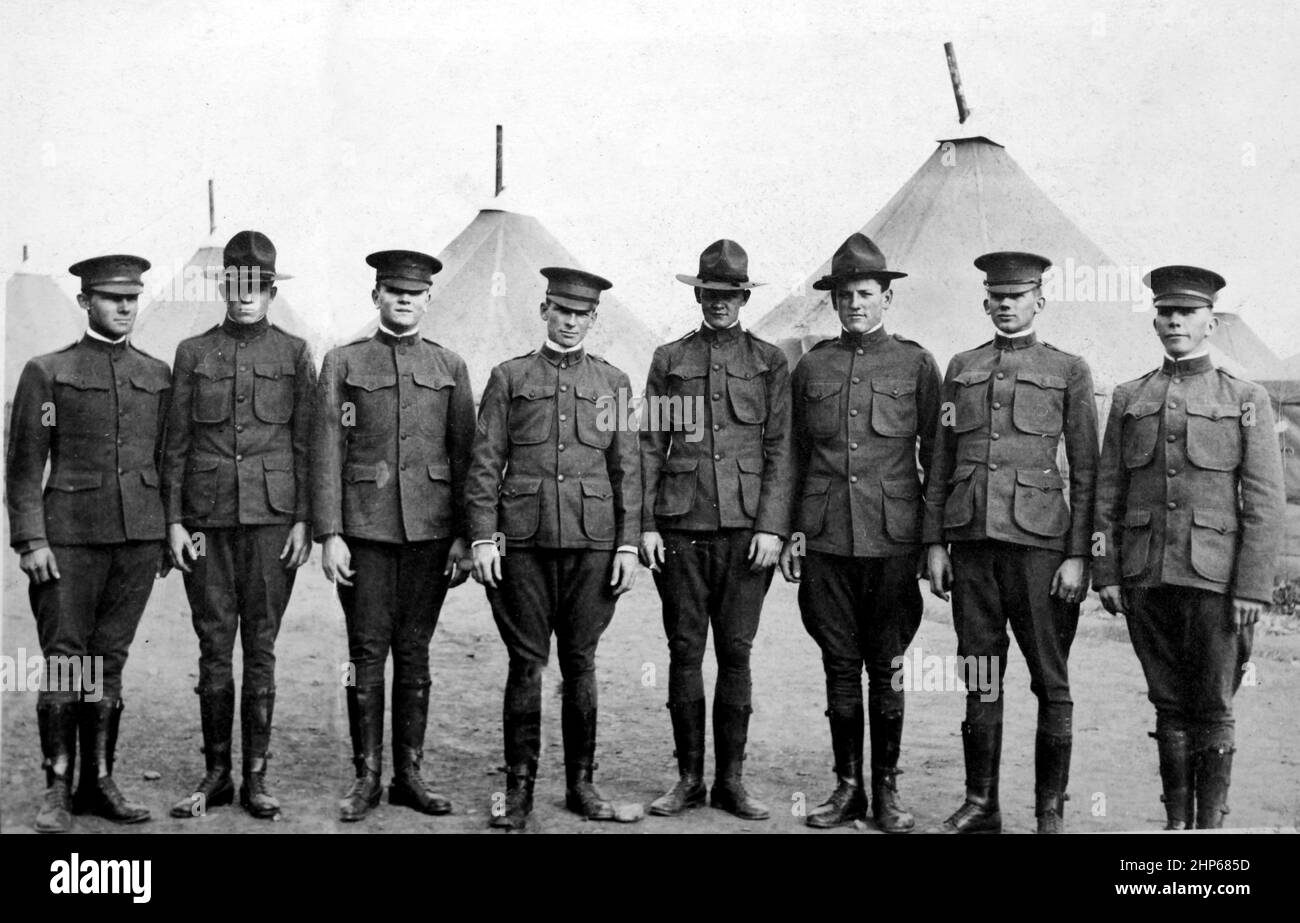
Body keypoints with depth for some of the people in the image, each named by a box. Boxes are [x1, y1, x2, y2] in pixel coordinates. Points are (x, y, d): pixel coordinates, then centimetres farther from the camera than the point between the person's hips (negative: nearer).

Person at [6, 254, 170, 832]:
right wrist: (31, 540, -9)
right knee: (64, 663, -1)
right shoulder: (47, 373, 2)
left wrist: (172, 534, 11)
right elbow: (24, 465, -1)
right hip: (70, 537, -3)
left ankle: (99, 784, 17)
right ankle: (57, 790, 9)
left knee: (109, 661, 9)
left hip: (140, 537, 3)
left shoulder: (157, 375, 12)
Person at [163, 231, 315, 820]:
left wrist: (304, 521, -4)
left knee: (261, 646, 3)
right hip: (207, 518, 1)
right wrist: (175, 520, 0)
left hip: (272, 518, -1)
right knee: (214, 646, 4)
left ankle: (256, 777, 11)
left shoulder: (294, 354, 5)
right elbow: (176, 443, 7)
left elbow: (307, 445, 3)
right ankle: (215, 775, 15)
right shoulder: (192, 353, 8)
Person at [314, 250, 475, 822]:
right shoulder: (343, 363, 6)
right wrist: (329, 533, -6)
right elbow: (327, 452, 1)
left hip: (430, 530, 1)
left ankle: (409, 774, 15)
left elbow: (464, 454, 7)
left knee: (414, 652, 7)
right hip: (364, 528, -1)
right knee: (367, 653, 2)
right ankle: (367, 778, 11)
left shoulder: (450, 367, 10)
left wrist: (464, 535, 1)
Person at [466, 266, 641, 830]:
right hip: (522, 541, -1)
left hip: (592, 541, 1)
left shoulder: (613, 382, 11)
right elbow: (485, 463, 4)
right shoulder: (509, 378, 8)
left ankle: (580, 784, 17)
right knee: (526, 662, 2)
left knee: (580, 662, 6)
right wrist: (482, 536, -5)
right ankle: (518, 788, 11)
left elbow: (627, 470, 9)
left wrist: (628, 544, 2)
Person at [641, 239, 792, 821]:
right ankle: (689, 777, 13)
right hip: (680, 527, 1)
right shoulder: (669, 360, 10)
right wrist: (646, 523, 0)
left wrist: (772, 527, -5)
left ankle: (731, 779, 12)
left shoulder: (769, 362, 9)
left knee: (736, 652, 2)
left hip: (746, 527, 0)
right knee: (684, 649, 3)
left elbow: (779, 451, 4)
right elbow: (650, 445, 8)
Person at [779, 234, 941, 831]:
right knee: (841, 668, 8)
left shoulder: (915, 364, 4)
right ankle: (847, 787, 18)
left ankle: (886, 790, 16)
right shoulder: (811, 367, 9)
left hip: (892, 538, -2)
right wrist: (794, 529, 8)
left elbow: (935, 456, 6)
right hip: (825, 538, 2)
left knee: (886, 669, 5)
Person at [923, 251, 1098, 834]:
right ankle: (980, 804, 16)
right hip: (971, 539, 3)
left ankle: (1051, 810, 13)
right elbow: (941, 463, 13)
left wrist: (1078, 555, -5)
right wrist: (934, 543, 7)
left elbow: (1086, 471, 2)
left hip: (1038, 540, -3)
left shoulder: (1067, 371, 4)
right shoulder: (962, 369, 13)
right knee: (979, 678, 7)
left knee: (1051, 680, 2)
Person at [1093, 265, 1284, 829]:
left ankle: (1211, 823, 12)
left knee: (1212, 709, 2)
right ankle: (1175, 821, 19)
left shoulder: (1247, 400, 4)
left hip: (1214, 580, -2)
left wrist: (1252, 588, -9)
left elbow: (1265, 503, -2)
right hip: (1145, 580, 2)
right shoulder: (1129, 399, 11)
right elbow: (1107, 493, 10)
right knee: (1169, 705, 9)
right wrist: (1106, 573, 2)